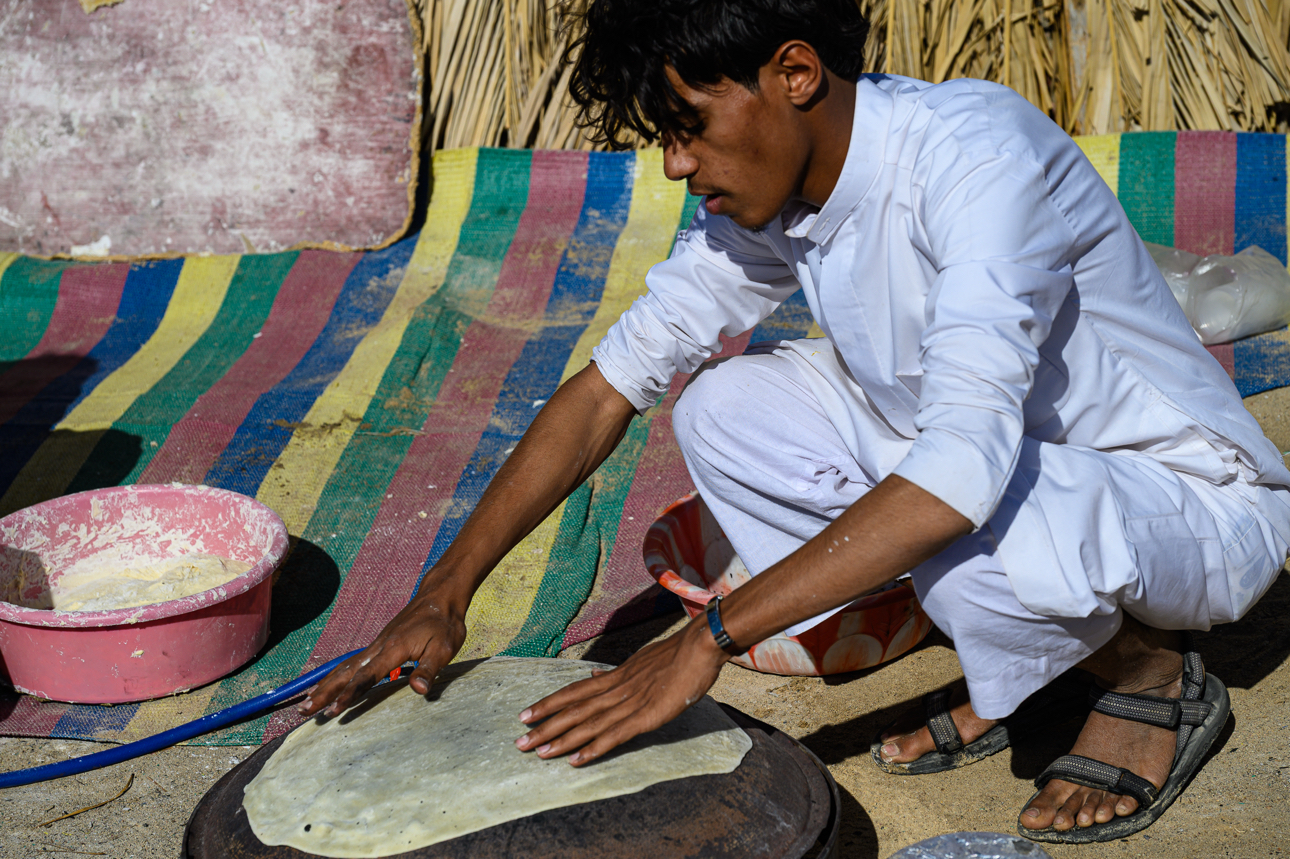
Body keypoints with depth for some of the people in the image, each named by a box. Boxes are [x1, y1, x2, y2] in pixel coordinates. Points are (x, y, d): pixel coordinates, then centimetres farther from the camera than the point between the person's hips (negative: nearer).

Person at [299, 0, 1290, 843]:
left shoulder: (976, 152, -30)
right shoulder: (771, 194, -6)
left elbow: (966, 466, -40)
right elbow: (612, 381, -1)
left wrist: (708, 639, -38)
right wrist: (446, 595, -7)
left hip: (1194, 499, -7)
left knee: (988, 530, -39)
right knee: (725, 409, -6)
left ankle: (1150, 674, -3)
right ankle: (1004, 669, 5)